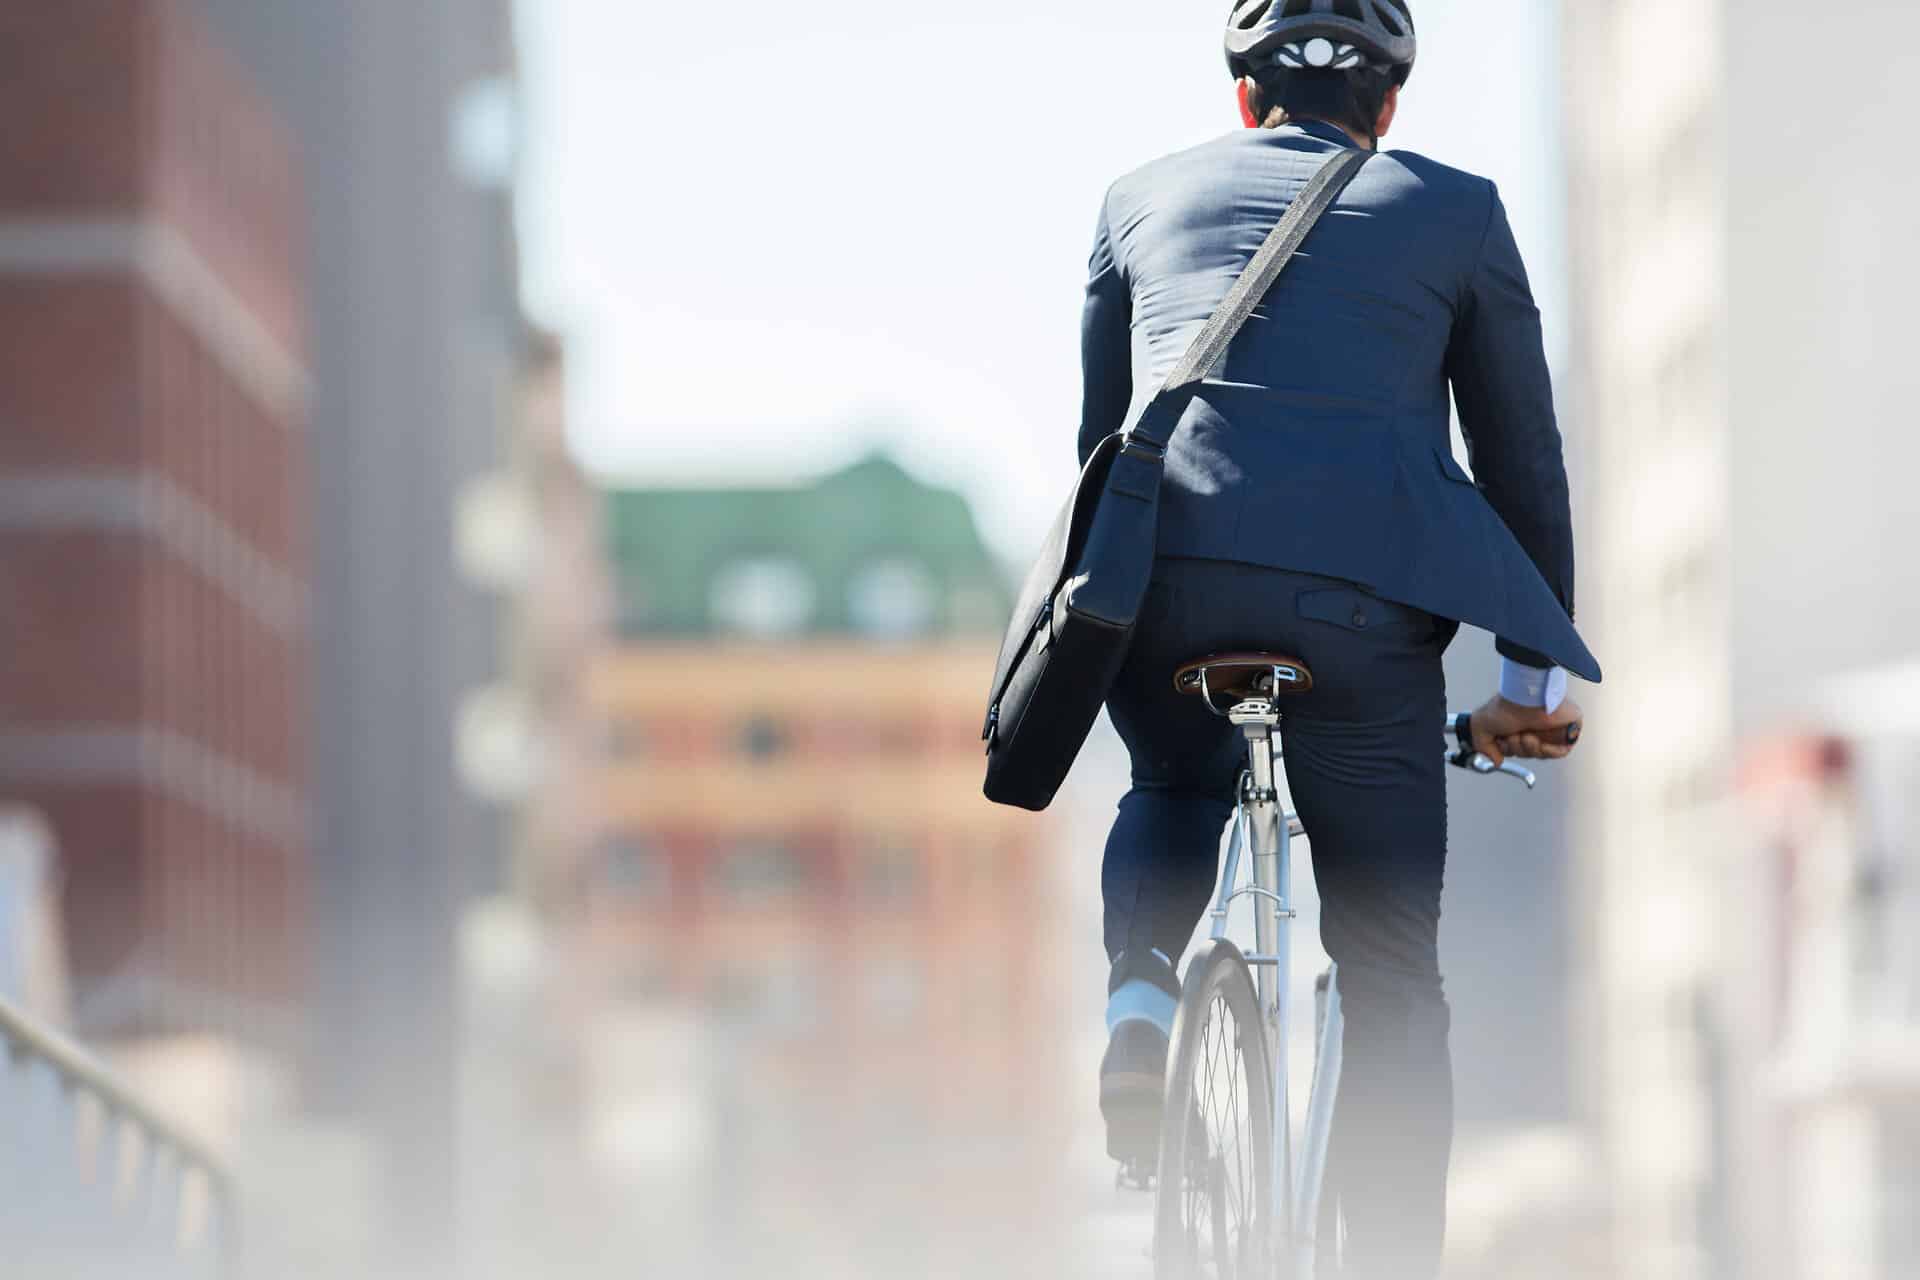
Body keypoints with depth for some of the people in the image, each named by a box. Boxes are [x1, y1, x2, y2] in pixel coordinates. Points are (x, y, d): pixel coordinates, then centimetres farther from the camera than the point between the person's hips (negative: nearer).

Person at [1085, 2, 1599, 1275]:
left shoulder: (1147, 197, 23)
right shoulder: (1455, 211, 17)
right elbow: (1521, 450, 19)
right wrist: (1538, 664, 26)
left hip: (1163, 571, 2)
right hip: (1363, 593, -2)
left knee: (1175, 791, 34)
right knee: (1388, 973, 6)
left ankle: (1142, 995, 7)